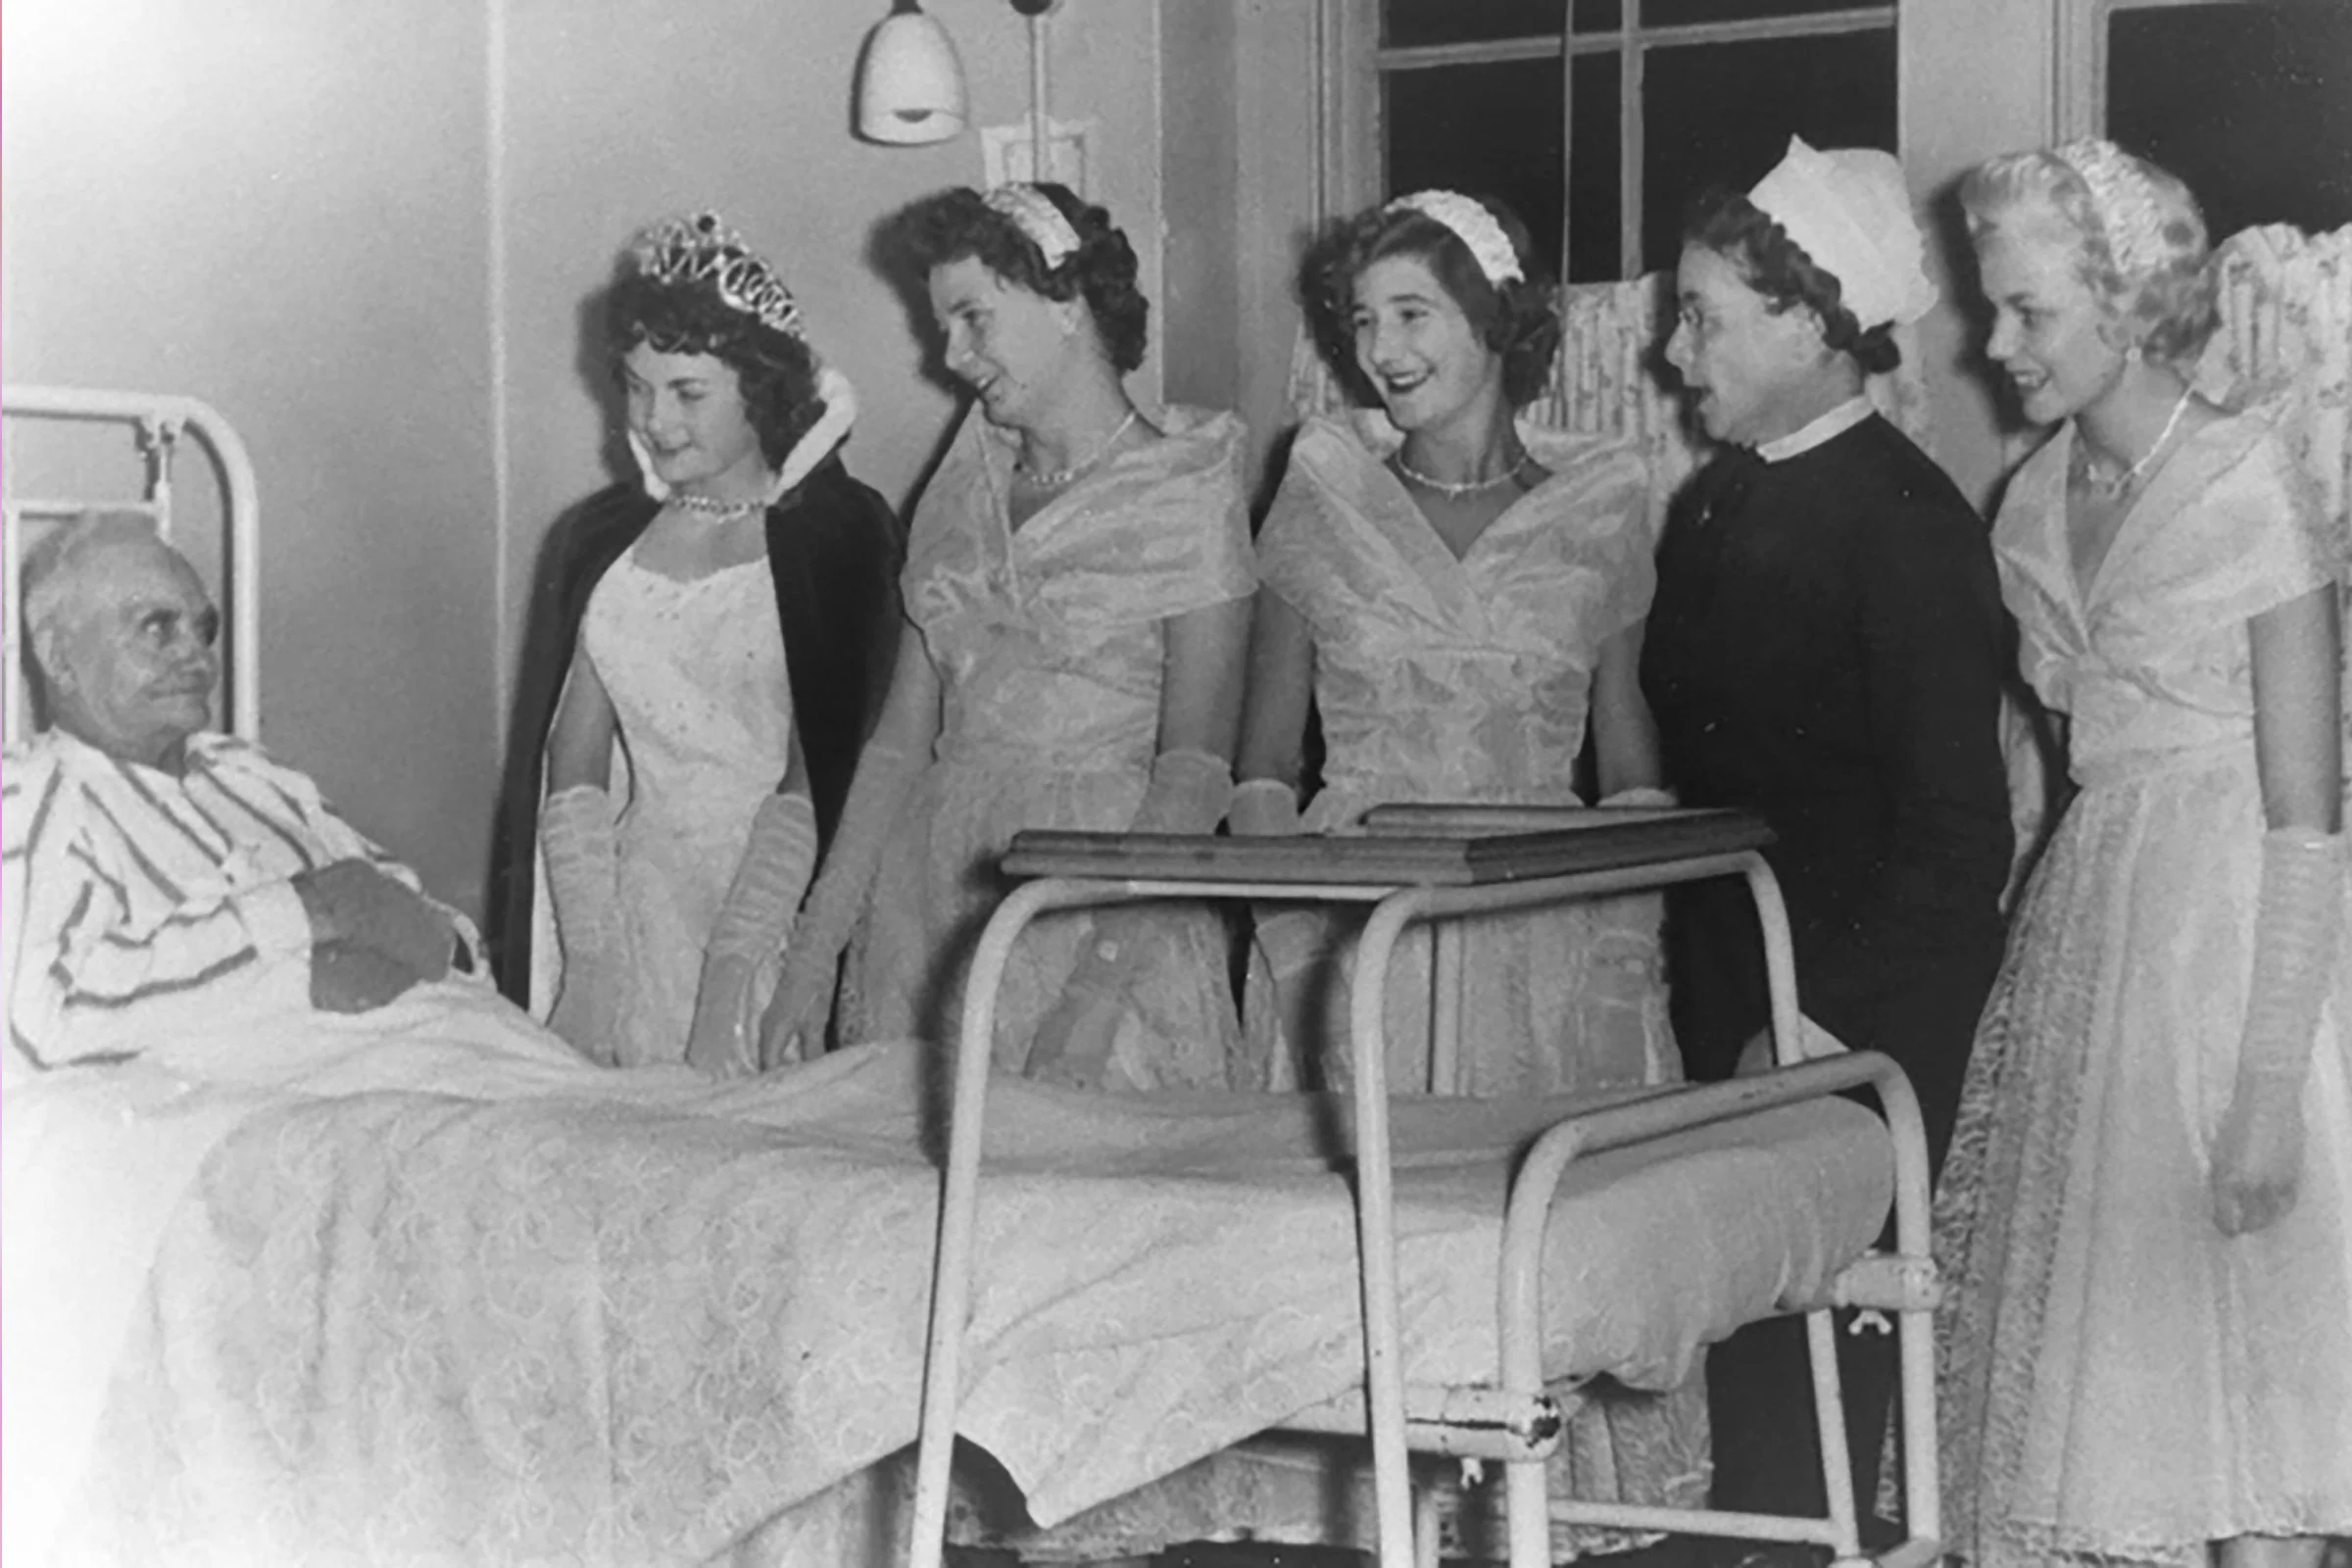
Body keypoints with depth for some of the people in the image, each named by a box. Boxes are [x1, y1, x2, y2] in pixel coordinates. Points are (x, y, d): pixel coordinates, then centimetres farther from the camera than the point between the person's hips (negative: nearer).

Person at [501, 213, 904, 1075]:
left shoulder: (836, 534, -4)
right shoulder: (609, 534, 11)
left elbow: (815, 780, -12)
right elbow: (573, 766, 4)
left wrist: (729, 975, -19)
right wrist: (588, 962, -8)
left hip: (781, 906, -4)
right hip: (636, 900, 4)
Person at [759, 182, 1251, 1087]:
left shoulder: (1185, 495, -4)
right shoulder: (963, 487, 14)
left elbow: (1193, 774, -12)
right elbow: (901, 738, 11)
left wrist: (1099, 989, -22)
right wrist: (814, 953, 4)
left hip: (1103, 901, -5)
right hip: (932, 900, 5)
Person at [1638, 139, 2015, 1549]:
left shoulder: (1908, 522, -11)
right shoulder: (1710, 507, 12)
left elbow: (1959, 835, -14)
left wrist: (1820, 1028, -15)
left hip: (1862, 1035, -6)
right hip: (1732, 1009, 7)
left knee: (1809, 1363, -5)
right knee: (1748, 1342, 6)